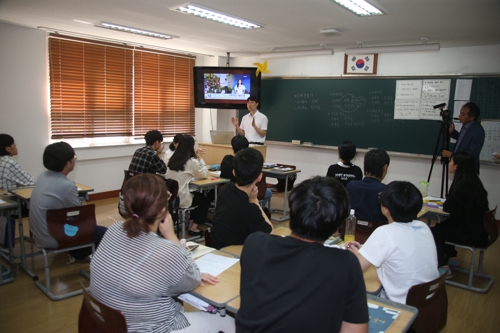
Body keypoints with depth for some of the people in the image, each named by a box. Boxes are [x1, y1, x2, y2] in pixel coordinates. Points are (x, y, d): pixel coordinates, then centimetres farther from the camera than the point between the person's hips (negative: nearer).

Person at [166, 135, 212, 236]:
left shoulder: (173, 159, 6)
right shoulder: (192, 161, -14)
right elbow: (205, 174, -1)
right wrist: (200, 158, 4)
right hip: (181, 199, -7)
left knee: (198, 195, 29)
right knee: (207, 198, 18)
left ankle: (191, 224, 27)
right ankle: (193, 228, 18)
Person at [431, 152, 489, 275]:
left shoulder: (462, 183, -20)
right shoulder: (473, 181, 7)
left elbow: (449, 208, -15)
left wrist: (445, 204, 3)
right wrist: (448, 204, 1)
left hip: (471, 234, -9)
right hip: (478, 229, 9)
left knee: (434, 232, 4)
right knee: (441, 226, 22)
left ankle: (443, 267, 7)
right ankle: (452, 258, 30)